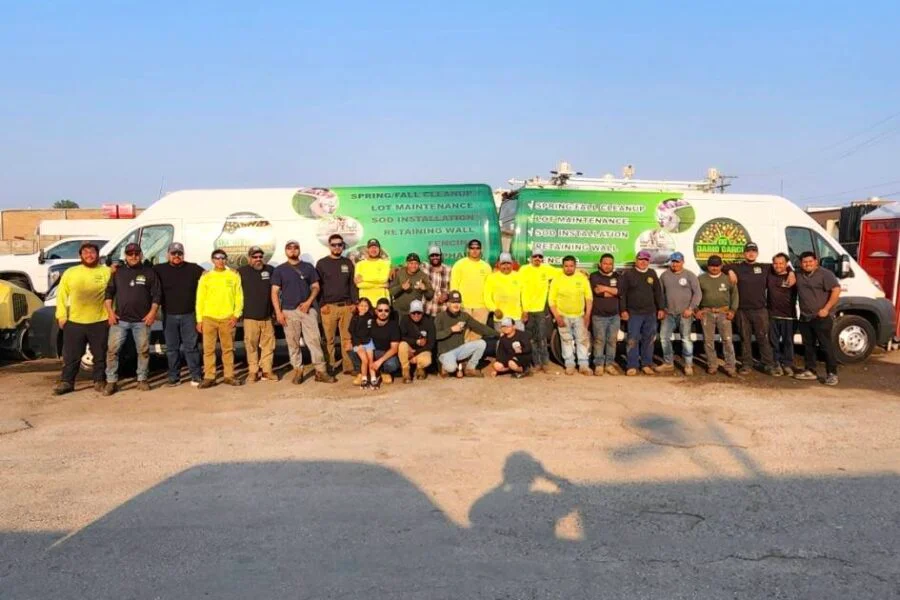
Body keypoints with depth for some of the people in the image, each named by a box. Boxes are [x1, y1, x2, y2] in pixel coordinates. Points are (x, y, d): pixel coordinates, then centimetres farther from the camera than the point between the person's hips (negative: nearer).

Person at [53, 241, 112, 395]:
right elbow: (61, 295, 7)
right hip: (74, 322, 1)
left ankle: (100, 381, 19)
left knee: (100, 355, 8)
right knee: (71, 355, 7)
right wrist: (61, 315, -1)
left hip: (100, 322, -1)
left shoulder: (107, 272, 2)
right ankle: (66, 382, 17)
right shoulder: (70, 272, 8)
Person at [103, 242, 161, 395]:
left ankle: (142, 379, 16)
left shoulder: (149, 272, 5)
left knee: (143, 350, 4)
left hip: (142, 320, -1)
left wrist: (152, 312, -8)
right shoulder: (118, 272, 10)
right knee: (112, 350, -3)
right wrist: (110, 311, -2)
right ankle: (111, 381, 5)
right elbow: (109, 292, 9)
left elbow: (157, 294, 1)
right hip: (120, 319, 1)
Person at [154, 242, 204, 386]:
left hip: (188, 315, -1)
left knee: (191, 346, 1)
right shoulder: (160, 269, 6)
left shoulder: (193, 268, 5)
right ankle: (174, 377, 16)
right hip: (169, 316, 1)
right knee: (172, 348, 8)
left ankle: (196, 376, 8)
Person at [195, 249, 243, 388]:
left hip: (228, 318, 0)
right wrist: (199, 319, 0)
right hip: (209, 318, 0)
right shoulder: (206, 277, 6)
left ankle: (229, 376, 11)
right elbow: (200, 299, 6)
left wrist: (236, 315, -6)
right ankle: (209, 377, 5)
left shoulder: (234, 276, 6)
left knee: (228, 349, 5)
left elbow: (239, 297, 5)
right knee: (208, 349, 0)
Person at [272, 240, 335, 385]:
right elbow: (274, 292, 3)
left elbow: (315, 287, 9)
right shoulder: (279, 270, 6)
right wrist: (278, 312, -6)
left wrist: (309, 302, -8)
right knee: (293, 342, 2)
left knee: (314, 340, -5)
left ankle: (320, 371, -3)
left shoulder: (308, 267, 10)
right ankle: (297, 370, 10)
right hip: (289, 311, 0)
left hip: (308, 309, 0)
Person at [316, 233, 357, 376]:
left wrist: (355, 303, 5)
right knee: (329, 339, 0)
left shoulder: (348, 263, 13)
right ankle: (329, 367, 8)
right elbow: (317, 286, 1)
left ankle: (348, 366, 7)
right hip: (329, 306, -2)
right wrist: (322, 304, -7)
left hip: (347, 306, 2)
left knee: (347, 338, 2)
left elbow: (352, 284, 14)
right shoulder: (322, 263, 4)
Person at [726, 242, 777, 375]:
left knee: (763, 338, 1)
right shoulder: (737, 268, 6)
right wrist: (730, 271, -8)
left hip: (760, 310, 0)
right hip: (742, 310, 0)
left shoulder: (764, 267, 9)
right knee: (745, 339, 6)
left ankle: (769, 365, 7)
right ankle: (746, 365, 12)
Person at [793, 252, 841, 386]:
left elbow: (836, 290, -17)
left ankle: (832, 374, 0)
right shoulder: (799, 275, 11)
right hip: (805, 317, 7)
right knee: (808, 345, 12)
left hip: (821, 317, -7)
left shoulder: (825, 274, -9)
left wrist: (826, 309, -19)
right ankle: (810, 371, 21)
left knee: (826, 345, -5)